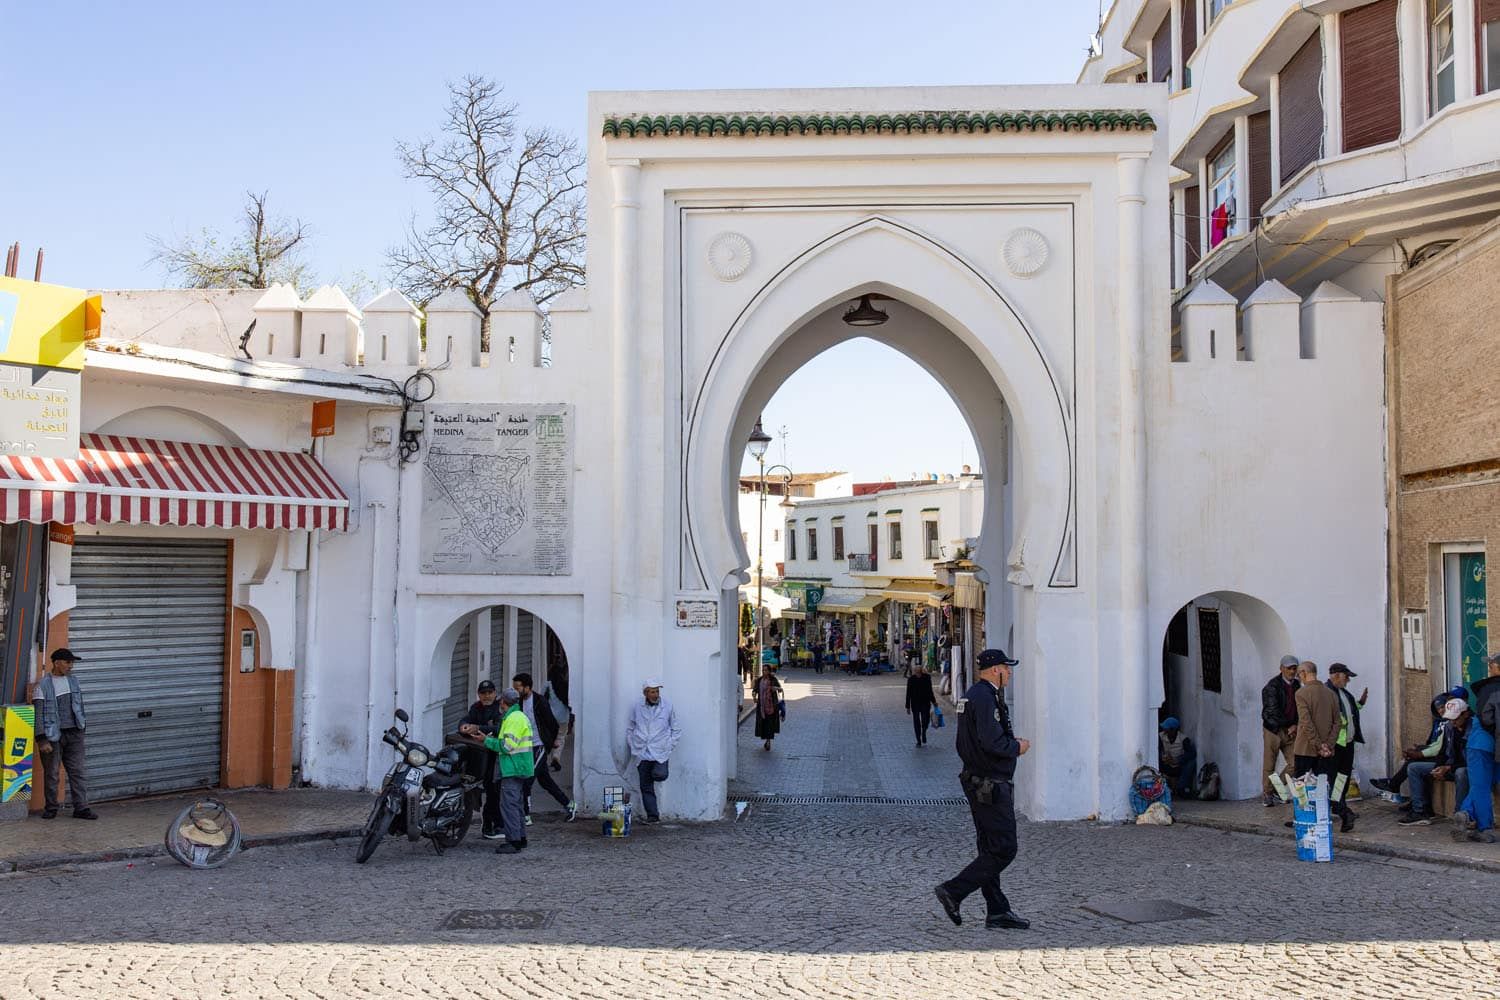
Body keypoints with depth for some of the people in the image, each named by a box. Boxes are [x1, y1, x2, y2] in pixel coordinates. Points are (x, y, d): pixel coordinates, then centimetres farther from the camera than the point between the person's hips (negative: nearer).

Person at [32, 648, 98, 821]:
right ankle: (51, 808, 17)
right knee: (51, 773, 4)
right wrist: (42, 740, -15)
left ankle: (81, 808, 2)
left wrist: (81, 729, 16)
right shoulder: (43, 685, -7)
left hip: (74, 734, 5)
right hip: (53, 735, -5)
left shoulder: (73, 681, 11)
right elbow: (38, 714, -10)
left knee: (78, 771, 1)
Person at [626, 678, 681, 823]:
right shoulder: (636, 707, 4)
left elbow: (676, 729, 10)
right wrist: (632, 746, 7)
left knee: (659, 775, -24)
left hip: (660, 751, -1)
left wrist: (670, 746, 1)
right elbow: (629, 729, 15)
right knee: (646, 787, 0)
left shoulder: (668, 706, 1)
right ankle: (652, 816, 8)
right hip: (642, 752, 1)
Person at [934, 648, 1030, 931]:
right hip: (991, 786, -11)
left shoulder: (971, 695, 15)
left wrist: (1010, 742, 14)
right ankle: (953, 891, -5)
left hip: (976, 782, 11)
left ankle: (997, 910, 17)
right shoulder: (985, 698, -18)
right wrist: (1017, 747, -8)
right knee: (1003, 850, -6)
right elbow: (992, 742, -27)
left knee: (991, 849, 12)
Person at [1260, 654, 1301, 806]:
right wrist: (1289, 726, -11)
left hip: (1290, 731, 6)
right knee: (1269, 765, 1)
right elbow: (1273, 712, -14)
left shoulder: (1296, 686, 11)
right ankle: (1267, 793, 14)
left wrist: (1296, 726, 0)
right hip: (1274, 730, -6)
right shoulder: (1272, 686, -10)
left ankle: (1275, 789, 17)